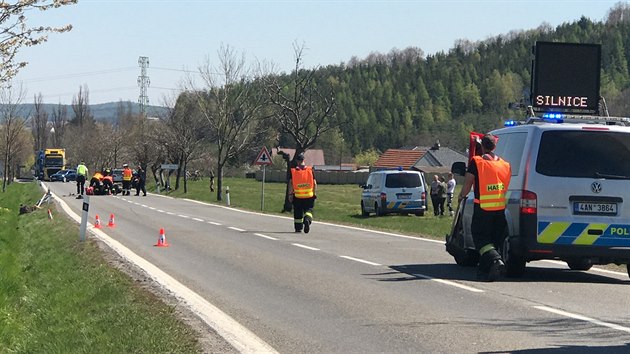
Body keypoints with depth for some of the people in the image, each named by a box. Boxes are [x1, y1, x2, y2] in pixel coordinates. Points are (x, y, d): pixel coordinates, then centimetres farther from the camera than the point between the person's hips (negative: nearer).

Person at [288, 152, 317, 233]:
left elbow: (291, 183, -4)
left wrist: (290, 194, 1)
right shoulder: (310, 170, 0)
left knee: (298, 212, 12)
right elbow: (314, 183, 0)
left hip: (297, 196, 0)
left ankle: (298, 228, 17)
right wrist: (315, 194, 7)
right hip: (309, 195, 0)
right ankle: (307, 219, -22)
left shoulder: (293, 171, -2)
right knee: (308, 210, 8)